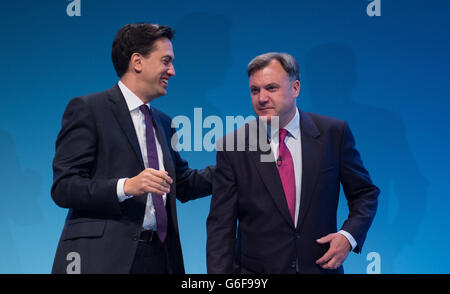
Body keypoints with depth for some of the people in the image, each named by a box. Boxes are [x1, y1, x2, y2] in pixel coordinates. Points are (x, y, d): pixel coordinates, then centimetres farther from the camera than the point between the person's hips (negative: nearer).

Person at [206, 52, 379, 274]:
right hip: (257, 269, 0)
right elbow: (221, 225, -4)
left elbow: (365, 193, 6)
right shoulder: (232, 147, -5)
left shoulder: (334, 133, -3)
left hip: (321, 266, 1)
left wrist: (348, 235, -11)